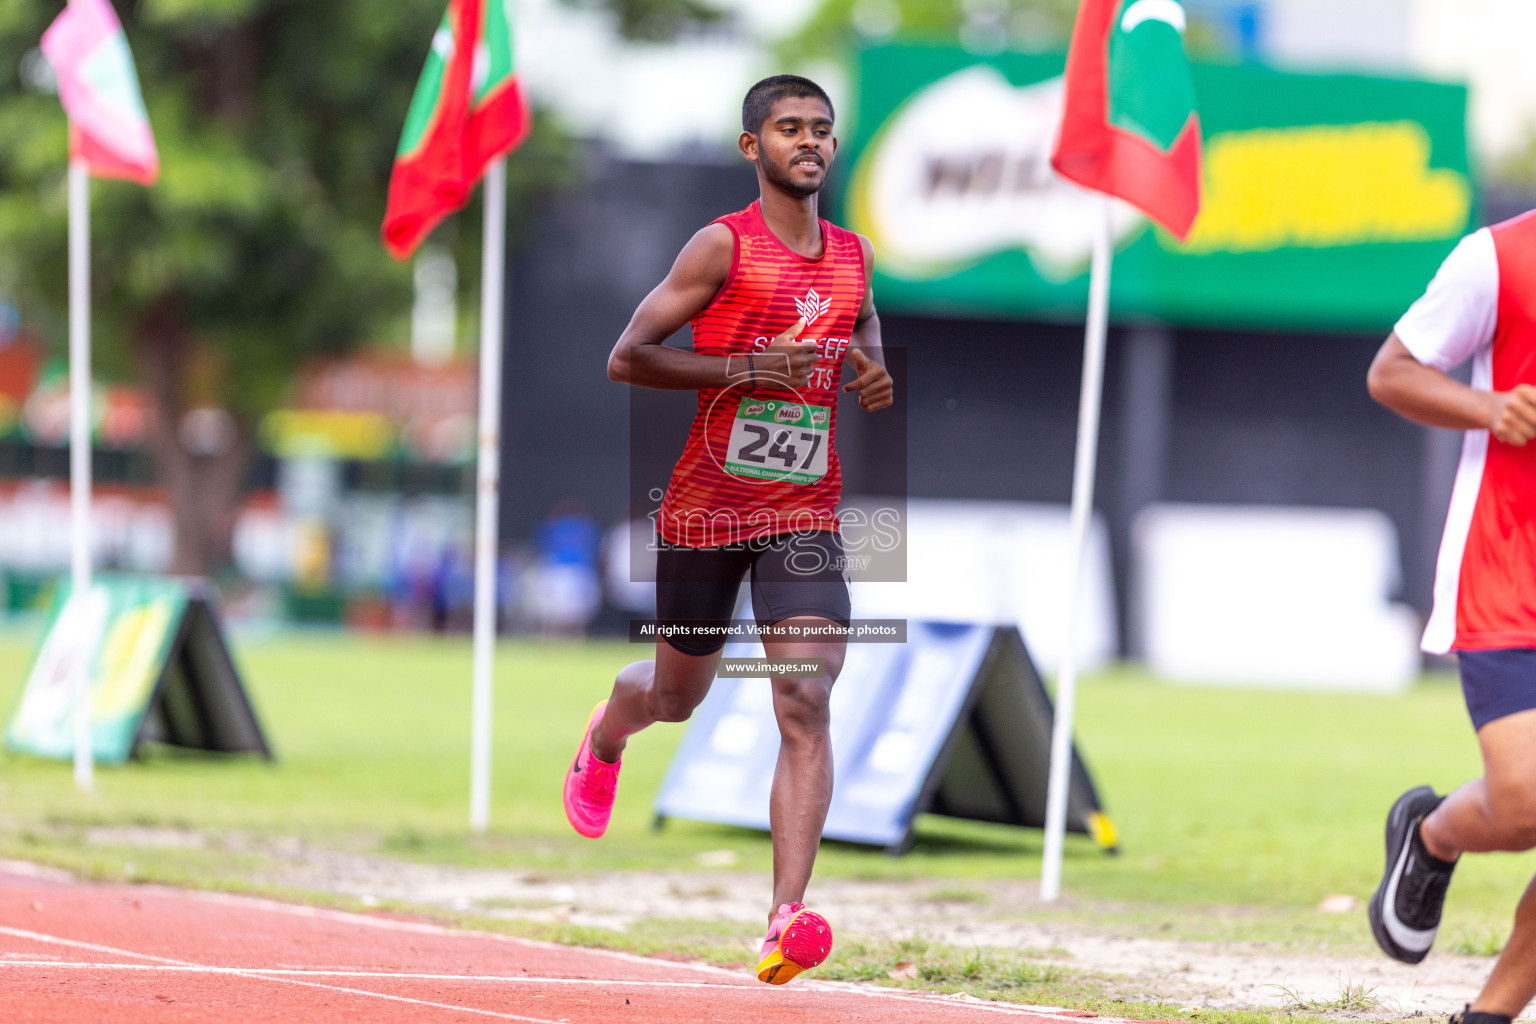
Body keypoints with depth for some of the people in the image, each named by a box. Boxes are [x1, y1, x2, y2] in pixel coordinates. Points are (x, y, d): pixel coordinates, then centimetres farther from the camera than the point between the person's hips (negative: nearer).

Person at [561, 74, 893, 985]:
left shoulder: (854, 256, 6)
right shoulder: (723, 247, -9)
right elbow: (626, 359, -11)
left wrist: (877, 378, 5)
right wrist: (739, 368, -23)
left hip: (806, 510, 2)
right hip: (705, 506, -2)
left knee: (807, 706, -16)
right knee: (678, 693, 17)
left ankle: (788, 914, -24)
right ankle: (605, 738, 55)